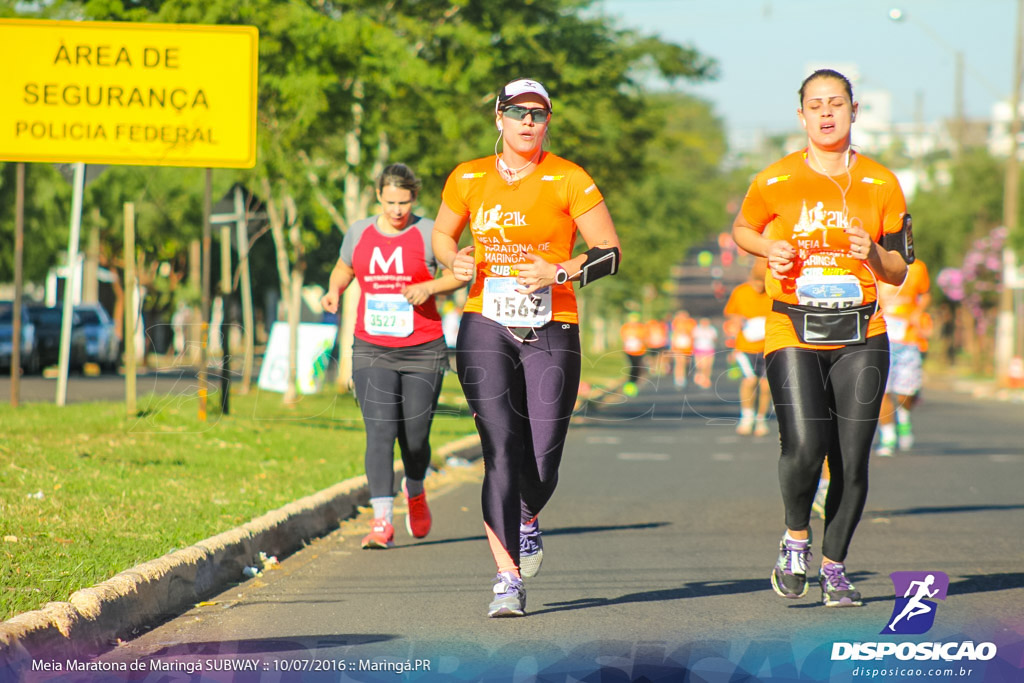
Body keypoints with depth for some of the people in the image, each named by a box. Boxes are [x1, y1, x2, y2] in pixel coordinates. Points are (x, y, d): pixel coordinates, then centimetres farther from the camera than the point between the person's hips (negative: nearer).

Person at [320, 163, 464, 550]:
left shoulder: (428, 234, -2)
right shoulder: (359, 233, 7)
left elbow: (460, 274, 1)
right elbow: (343, 269, 24)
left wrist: (430, 287, -17)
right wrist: (334, 291, 3)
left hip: (423, 352, -1)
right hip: (372, 351, 1)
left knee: (415, 438, 5)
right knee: (380, 433, -12)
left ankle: (415, 491, 39)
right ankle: (382, 522, -16)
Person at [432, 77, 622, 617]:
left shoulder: (568, 181, 0)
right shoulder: (469, 179, 7)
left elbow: (610, 252, 1)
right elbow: (442, 234, 23)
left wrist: (559, 273, -15)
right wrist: (456, 262, 0)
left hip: (551, 333, -1)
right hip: (486, 329, 1)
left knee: (543, 461, -1)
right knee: (500, 449, -12)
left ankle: (526, 520, 36)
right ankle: (508, 577, -9)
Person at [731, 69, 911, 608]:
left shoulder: (881, 184, 7)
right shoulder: (775, 182, 2)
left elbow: (898, 272, 12)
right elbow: (743, 227, 20)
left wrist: (874, 256, -10)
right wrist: (769, 249, -1)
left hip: (860, 335, 2)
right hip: (793, 333, -2)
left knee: (851, 459, -1)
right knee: (804, 446, -18)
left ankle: (834, 564, 17)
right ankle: (796, 538, 10)